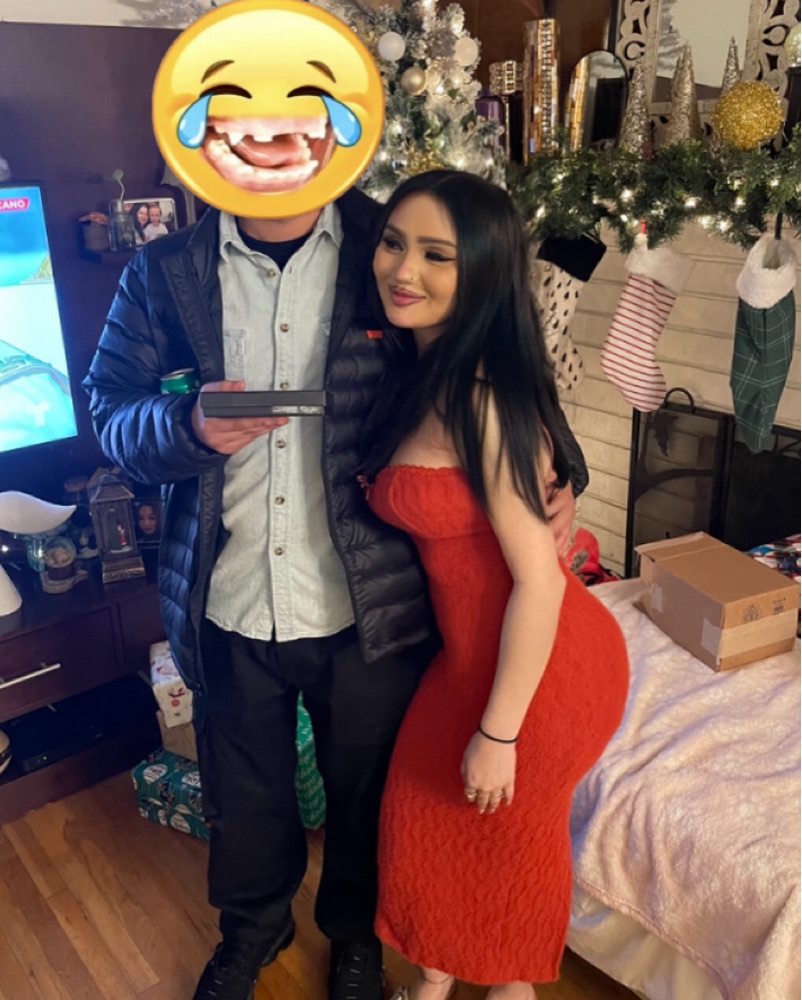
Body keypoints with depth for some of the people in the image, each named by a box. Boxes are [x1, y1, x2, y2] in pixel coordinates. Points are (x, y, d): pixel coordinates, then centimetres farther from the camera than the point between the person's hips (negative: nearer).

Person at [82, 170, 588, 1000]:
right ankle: (253, 922, 57)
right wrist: (186, 427, -22)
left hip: (368, 611, -1)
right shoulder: (166, 272, -2)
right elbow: (109, 410, 0)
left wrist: (556, 471, -16)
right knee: (243, 793, 24)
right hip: (228, 611, 2)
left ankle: (356, 929, 55)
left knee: (366, 790, 22)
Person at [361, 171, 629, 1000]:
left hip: (541, 665, -8)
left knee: (506, 835, 17)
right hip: (473, 649, 8)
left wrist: (499, 733, -17)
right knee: (425, 811, 23)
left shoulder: (484, 397, -26)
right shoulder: (421, 374, 0)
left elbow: (539, 579, -24)